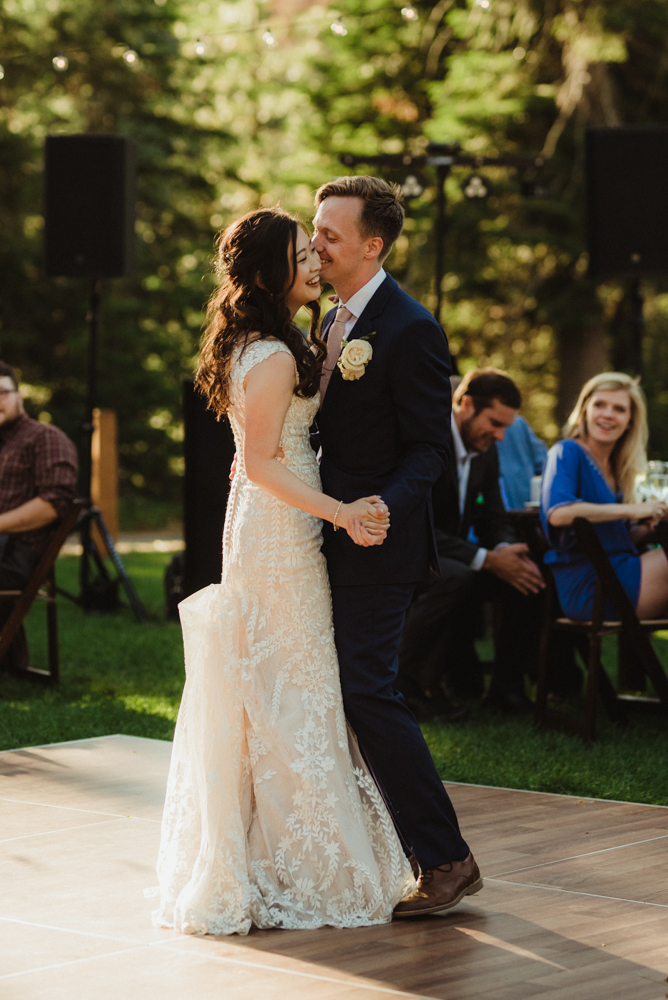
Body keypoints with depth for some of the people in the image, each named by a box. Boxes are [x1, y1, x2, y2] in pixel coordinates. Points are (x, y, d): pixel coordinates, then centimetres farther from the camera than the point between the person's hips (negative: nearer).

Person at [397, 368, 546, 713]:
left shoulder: (485, 451, 6)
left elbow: (494, 519, 11)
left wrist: (506, 551, -16)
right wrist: (486, 558, -31)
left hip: (448, 555, 8)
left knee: (530, 574, -10)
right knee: (455, 579, -38)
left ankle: (506, 687, -2)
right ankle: (407, 682, -22)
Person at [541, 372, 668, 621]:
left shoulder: (615, 468, 19)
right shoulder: (567, 453, -4)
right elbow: (557, 512, -22)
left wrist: (646, 529, 0)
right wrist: (630, 510, -19)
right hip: (587, 588, -7)